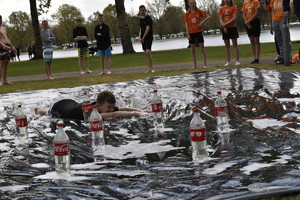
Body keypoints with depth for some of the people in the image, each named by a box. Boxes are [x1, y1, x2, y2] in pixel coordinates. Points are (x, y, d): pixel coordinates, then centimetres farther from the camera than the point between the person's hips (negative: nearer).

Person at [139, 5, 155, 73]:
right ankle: (149, 69, 6)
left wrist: (143, 38, -14)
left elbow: (147, 29, -14)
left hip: (148, 37, -7)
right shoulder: (141, 19, 15)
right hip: (143, 39, 8)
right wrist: (139, 37, 0)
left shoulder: (148, 18, -7)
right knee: (146, 53, 4)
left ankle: (151, 68, -14)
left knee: (148, 52, -18)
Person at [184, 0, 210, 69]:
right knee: (193, 49, 5)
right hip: (191, 33, 2)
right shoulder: (187, 13, 3)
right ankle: (195, 65, 12)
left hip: (199, 31, -2)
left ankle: (205, 64, 1)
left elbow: (208, 17, 3)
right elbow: (186, 24, 4)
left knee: (202, 48, -3)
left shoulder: (199, 11, -1)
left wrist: (202, 22, -11)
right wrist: (188, 34, -3)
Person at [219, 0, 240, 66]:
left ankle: (237, 61, -5)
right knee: (227, 45, 5)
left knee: (235, 44, -4)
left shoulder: (233, 7, 0)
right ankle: (228, 61, 9)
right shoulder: (221, 8, 10)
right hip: (224, 29, 3)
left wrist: (226, 24, -16)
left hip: (232, 27, -3)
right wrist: (224, 27, -11)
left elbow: (234, 18, -10)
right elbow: (221, 19, 4)